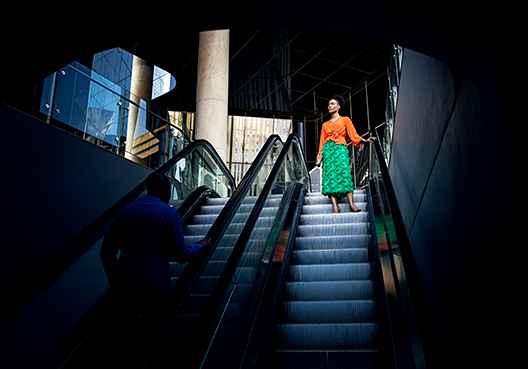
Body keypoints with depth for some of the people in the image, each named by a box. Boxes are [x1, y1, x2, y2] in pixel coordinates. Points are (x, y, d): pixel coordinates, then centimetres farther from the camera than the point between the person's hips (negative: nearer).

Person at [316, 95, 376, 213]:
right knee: (330, 175, -12)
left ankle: (351, 205, -23)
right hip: (328, 150, 3)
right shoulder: (325, 124, 23)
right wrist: (319, 156, 10)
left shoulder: (345, 120, 15)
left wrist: (365, 140, -10)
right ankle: (335, 206, -17)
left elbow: (354, 136, 6)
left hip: (340, 149, -3)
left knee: (344, 173, -18)